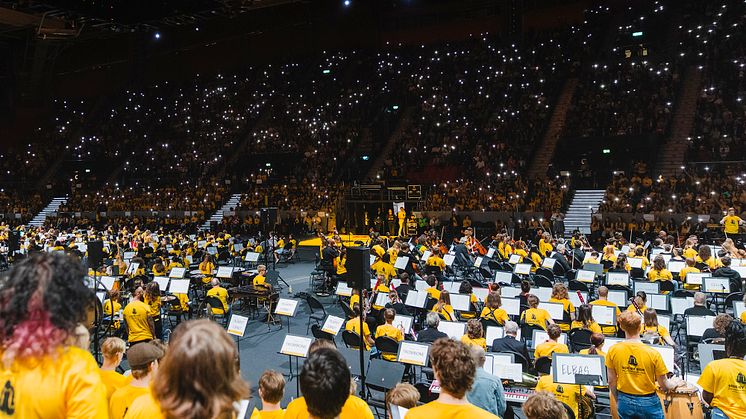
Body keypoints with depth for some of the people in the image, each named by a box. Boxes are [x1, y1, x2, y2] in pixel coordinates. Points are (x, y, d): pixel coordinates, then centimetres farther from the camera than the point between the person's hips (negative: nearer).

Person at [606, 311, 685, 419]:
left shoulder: (613, 351, -12)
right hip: (648, 402, -2)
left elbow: (611, 382, -2)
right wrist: (675, 383, 15)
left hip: (625, 402, 2)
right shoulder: (653, 354, -18)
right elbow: (665, 387, -7)